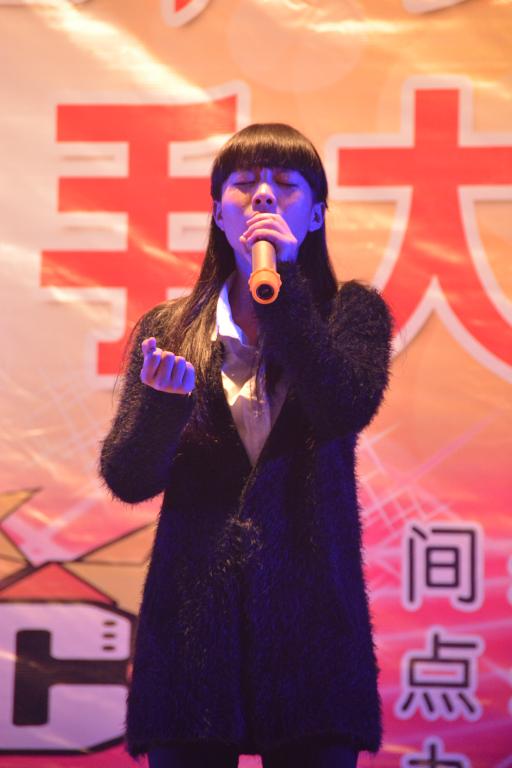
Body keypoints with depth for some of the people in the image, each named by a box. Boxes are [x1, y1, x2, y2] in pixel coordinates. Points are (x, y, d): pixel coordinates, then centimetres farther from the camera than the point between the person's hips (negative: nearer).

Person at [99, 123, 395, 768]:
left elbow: (347, 410, -13)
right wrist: (163, 401, -19)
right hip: (193, 622, 1)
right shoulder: (166, 329, 9)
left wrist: (285, 287, -12)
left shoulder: (352, 313, 8)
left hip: (311, 616, -1)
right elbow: (127, 480, 0)